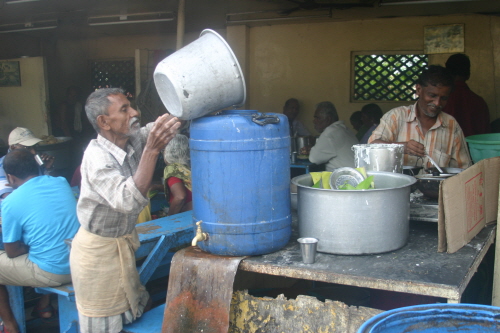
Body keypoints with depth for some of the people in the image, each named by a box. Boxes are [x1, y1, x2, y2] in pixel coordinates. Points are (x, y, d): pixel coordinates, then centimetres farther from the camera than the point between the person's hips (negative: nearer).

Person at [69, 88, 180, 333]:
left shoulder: (133, 141, -5)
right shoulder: (97, 157, -26)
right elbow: (128, 200, -39)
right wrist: (151, 149, -44)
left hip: (122, 243, 7)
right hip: (98, 250, -7)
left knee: (137, 309, 17)